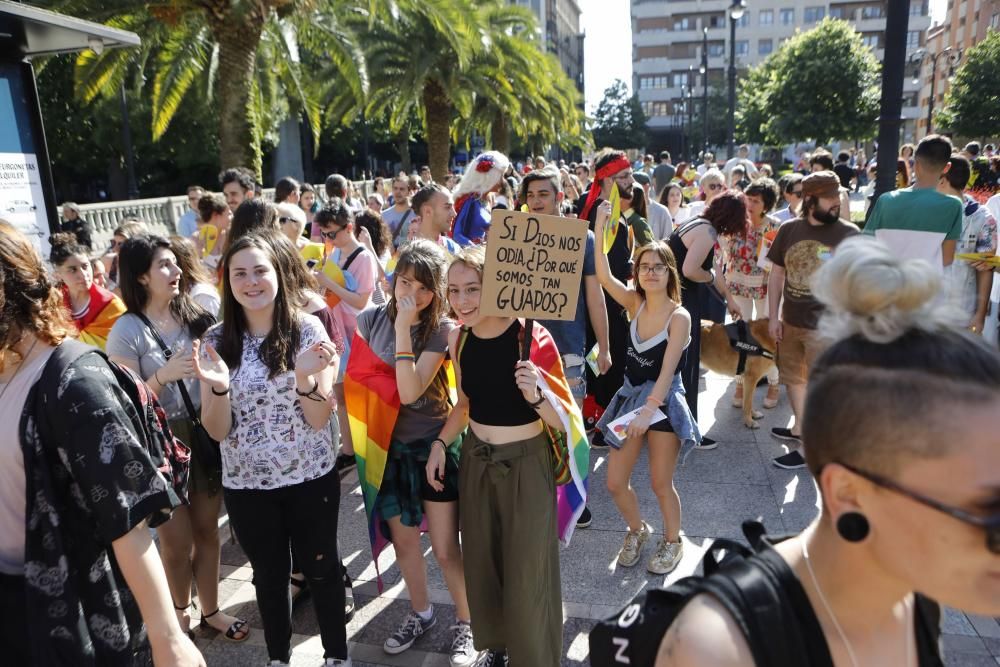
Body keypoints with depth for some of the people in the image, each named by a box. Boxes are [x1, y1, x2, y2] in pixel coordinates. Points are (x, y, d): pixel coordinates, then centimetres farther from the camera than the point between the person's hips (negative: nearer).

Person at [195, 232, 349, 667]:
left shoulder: (308, 329, -11)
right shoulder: (216, 340, -6)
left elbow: (320, 419, -13)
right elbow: (217, 431, -6)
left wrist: (304, 375, -33)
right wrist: (218, 387, -26)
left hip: (310, 478, -2)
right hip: (245, 484, 2)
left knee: (320, 569, 15)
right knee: (269, 575, 20)